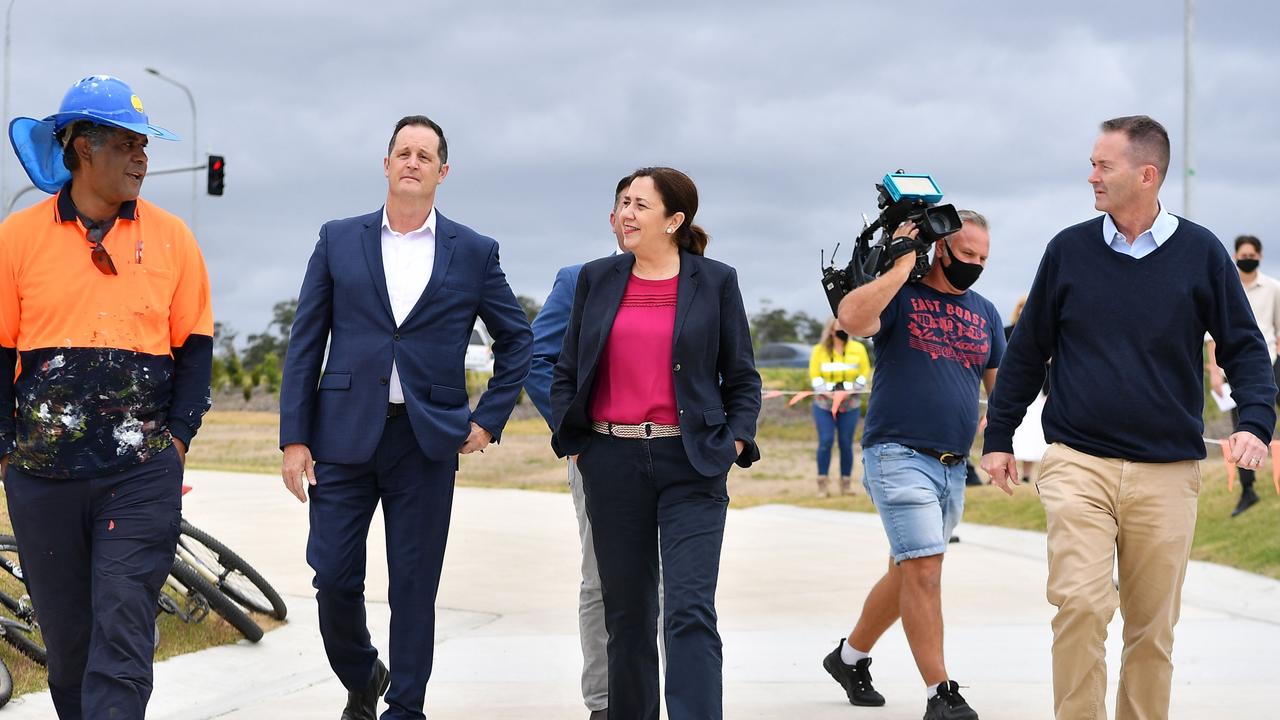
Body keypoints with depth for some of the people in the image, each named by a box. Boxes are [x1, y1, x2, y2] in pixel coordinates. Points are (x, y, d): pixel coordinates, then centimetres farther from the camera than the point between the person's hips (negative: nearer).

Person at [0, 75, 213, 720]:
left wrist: (178, 436, 0)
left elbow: (194, 345, 9)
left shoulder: (170, 238, 4)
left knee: (123, 639, -8)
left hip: (142, 473, -1)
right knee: (66, 637, 11)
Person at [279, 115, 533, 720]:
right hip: (344, 435, 0)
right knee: (334, 578, 0)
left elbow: (517, 339, 15)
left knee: (414, 589, 3)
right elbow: (305, 344, 5)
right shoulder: (339, 240, 6)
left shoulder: (474, 253, 6)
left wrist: (489, 420, 5)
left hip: (427, 442, 0)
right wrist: (294, 438, -1)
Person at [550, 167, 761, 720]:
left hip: (691, 465, -3)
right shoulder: (596, 279, 8)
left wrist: (736, 442, -5)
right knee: (627, 613, 11)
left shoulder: (715, 281, 2)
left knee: (690, 612, -12)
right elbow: (567, 373, 13)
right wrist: (572, 441, 3)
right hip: (613, 462, 3)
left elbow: (742, 378, 7)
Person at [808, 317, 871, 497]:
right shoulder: (819, 350, 3)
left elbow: (864, 373, 3)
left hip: (850, 404, 1)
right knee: (825, 441, -10)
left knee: (846, 443, -1)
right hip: (824, 403, -1)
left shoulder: (858, 349, 5)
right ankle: (822, 484, -4)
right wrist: (828, 393, -15)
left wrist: (851, 391, -12)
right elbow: (815, 376, 0)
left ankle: (846, 483, 7)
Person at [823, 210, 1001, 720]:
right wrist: (903, 265, -18)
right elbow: (852, 317, -25)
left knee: (907, 573, 15)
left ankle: (850, 656, 34)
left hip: (954, 467, 7)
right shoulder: (899, 295, -4)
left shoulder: (985, 313, 15)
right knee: (923, 570, -14)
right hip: (900, 456, -7)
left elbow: (1001, 384, 20)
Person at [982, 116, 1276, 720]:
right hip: (1078, 465, 0)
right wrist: (998, 438, 13)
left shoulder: (1200, 253, 2)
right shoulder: (1068, 250, 5)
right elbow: (1027, 352, 13)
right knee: (1080, 605, -15)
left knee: (1153, 625, 7)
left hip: (1167, 473, 1)